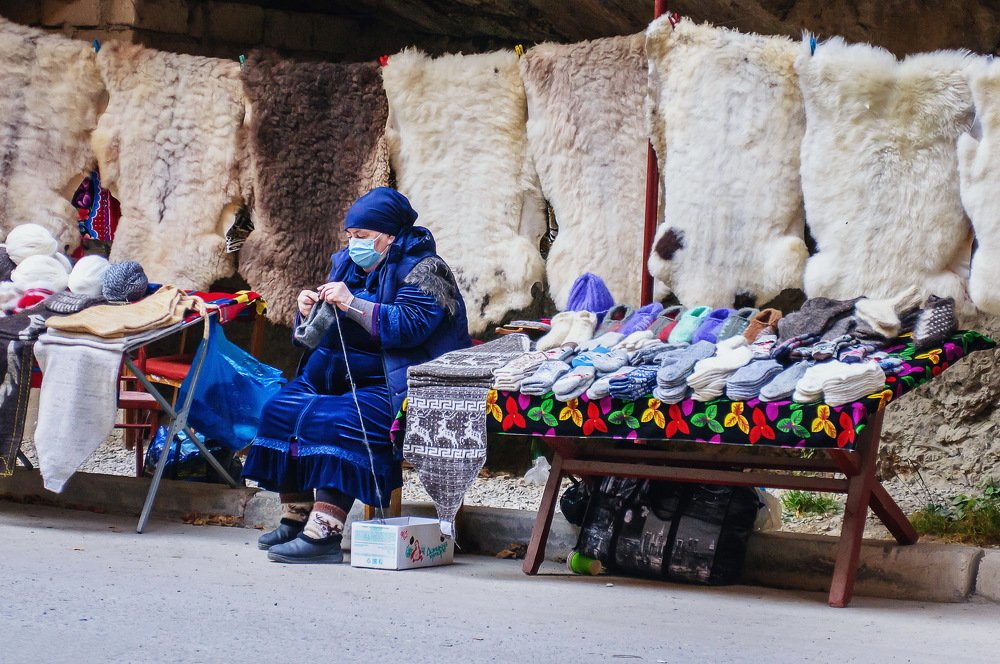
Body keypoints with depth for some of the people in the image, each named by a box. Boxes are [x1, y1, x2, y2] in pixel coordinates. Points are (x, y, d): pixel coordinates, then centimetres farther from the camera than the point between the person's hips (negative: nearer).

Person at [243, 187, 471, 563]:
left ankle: (324, 534, -36)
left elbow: (411, 325, -24)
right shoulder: (348, 263, 15)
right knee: (281, 410, -8)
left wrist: (352, 304, -26)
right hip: (339, 378, 9)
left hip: (394, 388, -9)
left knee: (333, 422, -31)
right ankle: (294, 521, -4)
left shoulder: (422, 269, -7)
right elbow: (319, 336, 18)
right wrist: (310, 313, -5)